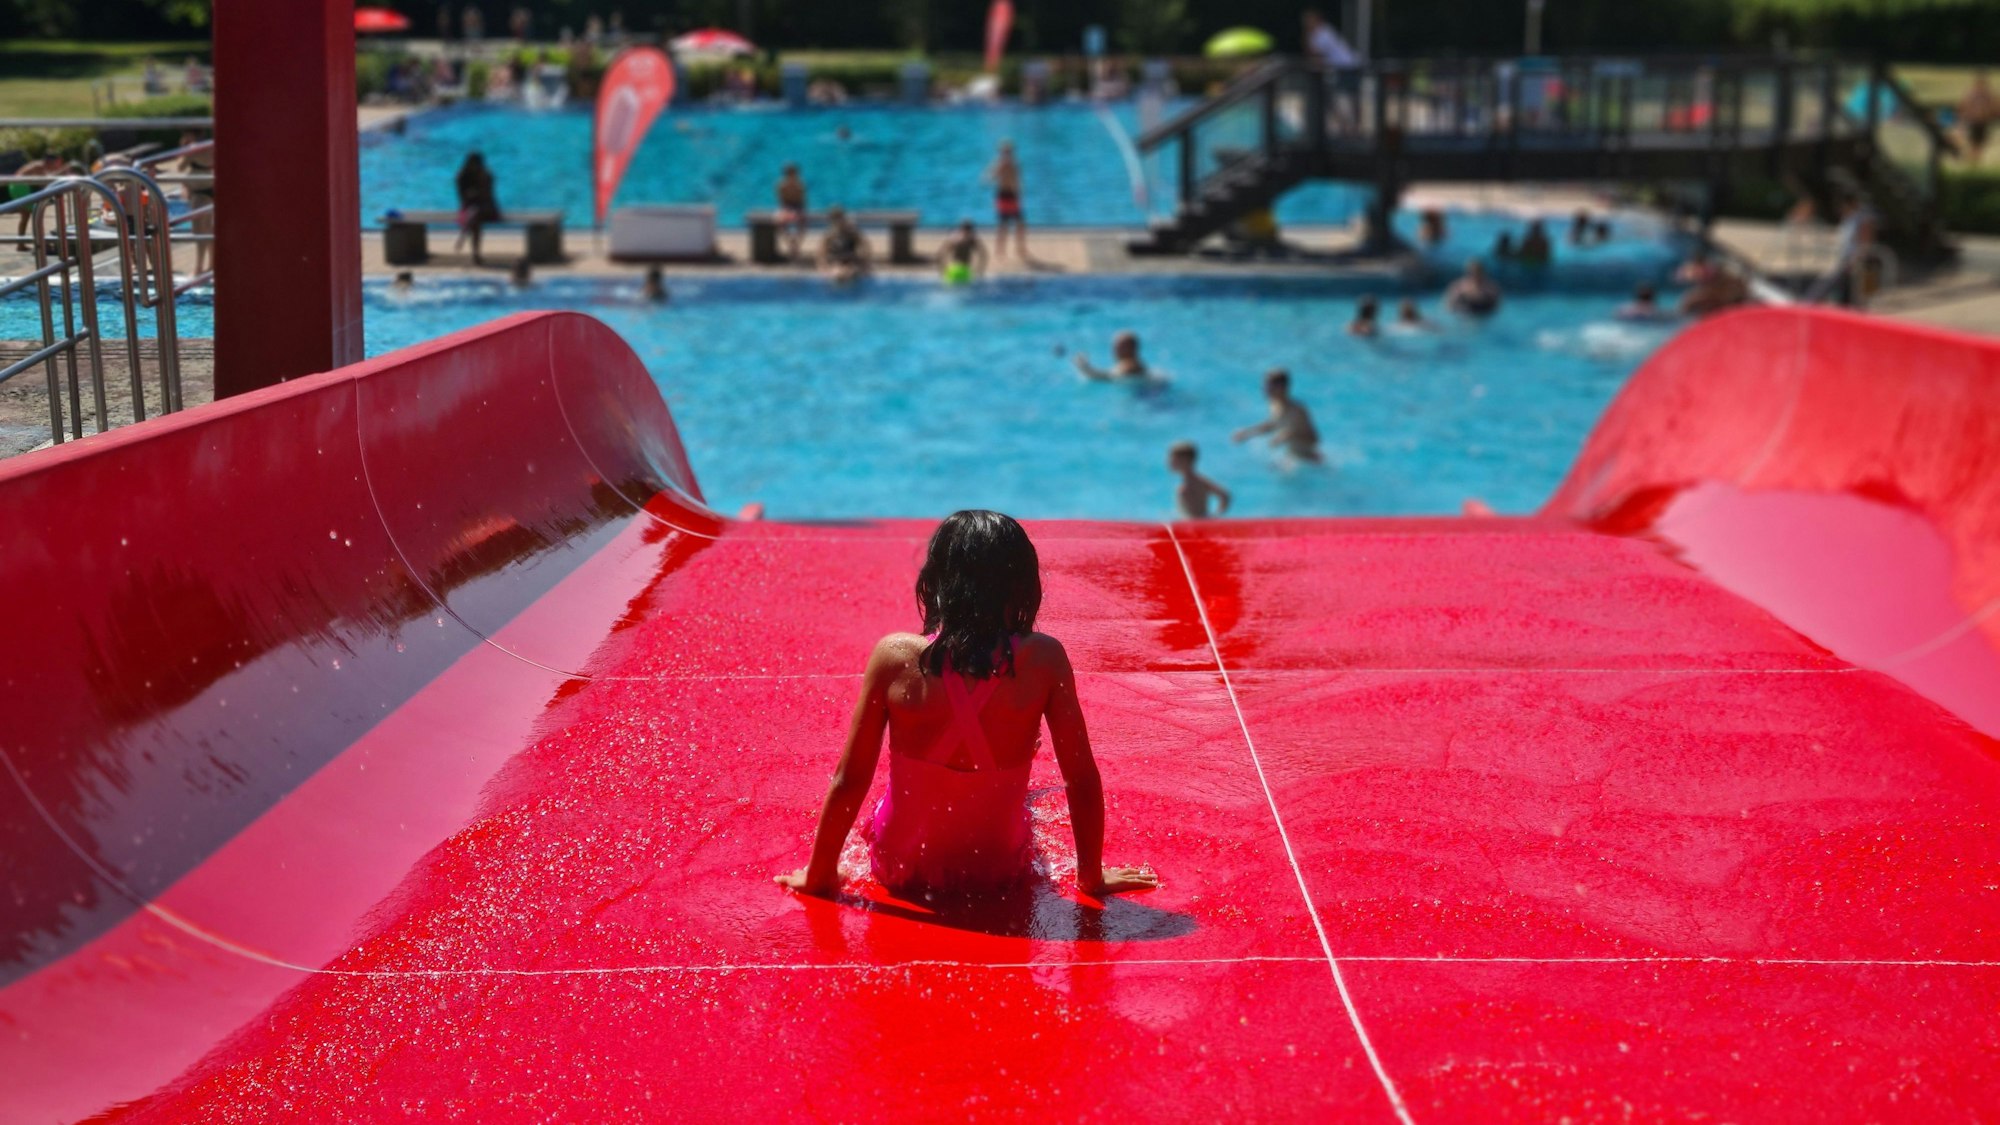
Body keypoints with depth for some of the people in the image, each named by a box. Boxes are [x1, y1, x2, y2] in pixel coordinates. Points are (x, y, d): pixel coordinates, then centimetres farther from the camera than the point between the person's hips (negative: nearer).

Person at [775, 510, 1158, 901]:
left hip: (902, 872, 0)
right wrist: (1092, 878, 1)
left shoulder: (895, 656, -20)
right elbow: (1083, 780, -14)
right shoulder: (1042, 660, -20)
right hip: (1001, 874, 0)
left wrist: (819, 876, 0)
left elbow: (849, 781, -14)